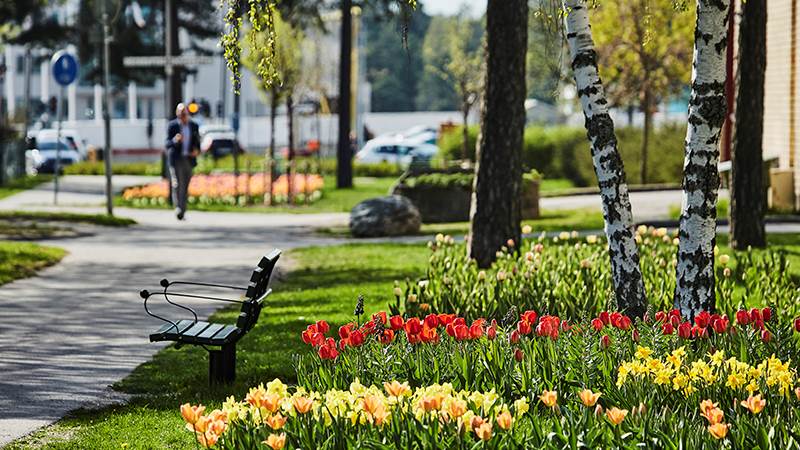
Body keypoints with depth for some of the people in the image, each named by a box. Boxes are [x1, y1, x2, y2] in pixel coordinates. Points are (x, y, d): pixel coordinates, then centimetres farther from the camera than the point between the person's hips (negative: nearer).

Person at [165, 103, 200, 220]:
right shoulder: (172, 125, -4)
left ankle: (182, 212, 12)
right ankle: (178, 207, -21)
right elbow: (168, 143, -6)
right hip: (176, 159, -4)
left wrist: (197, 150, -7)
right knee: (177, 184, -15)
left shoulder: (194, 126, 7)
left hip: (188, 159, 4)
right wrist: (175, 140, -28)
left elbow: (197, 142, 15)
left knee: (185, 186, 6)